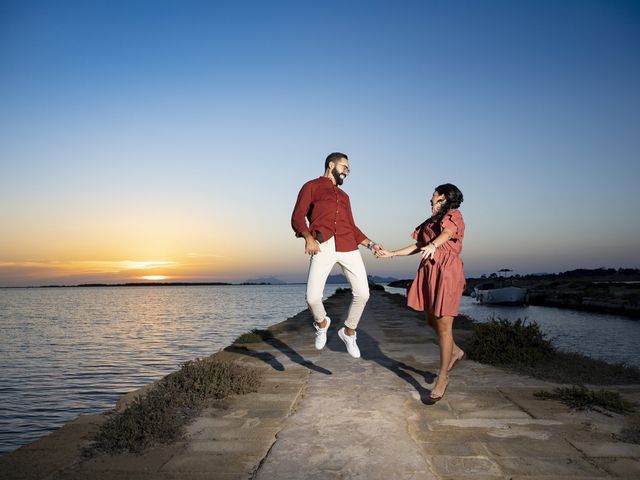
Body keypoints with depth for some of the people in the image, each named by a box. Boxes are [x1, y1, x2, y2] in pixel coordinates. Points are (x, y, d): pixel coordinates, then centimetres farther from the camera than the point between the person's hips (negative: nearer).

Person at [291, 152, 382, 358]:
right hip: (323, 246, -5)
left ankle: (349, 332, 23)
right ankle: (322, 323, 21)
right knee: (312, 297, -15)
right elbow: (297, 217, 1)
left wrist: (370, 244, 14)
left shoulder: (344, 196, 32)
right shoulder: (311, 187, 15)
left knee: (362, 293, -4)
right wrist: (308, 237, -18)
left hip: (348, 246, 5)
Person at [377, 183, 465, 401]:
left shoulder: (454, 215, 0)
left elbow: (447, 233, -22)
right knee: (432, 320, 12)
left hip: (447, 271, -8)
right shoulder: (432, 221, 23)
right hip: (428, 271, 8)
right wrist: (390, 254, 20)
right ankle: (455, 352, 37)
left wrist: (433, 245, -43)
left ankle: (442, 377, 4)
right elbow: (418, 246, 23)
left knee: (443, 325, -5)